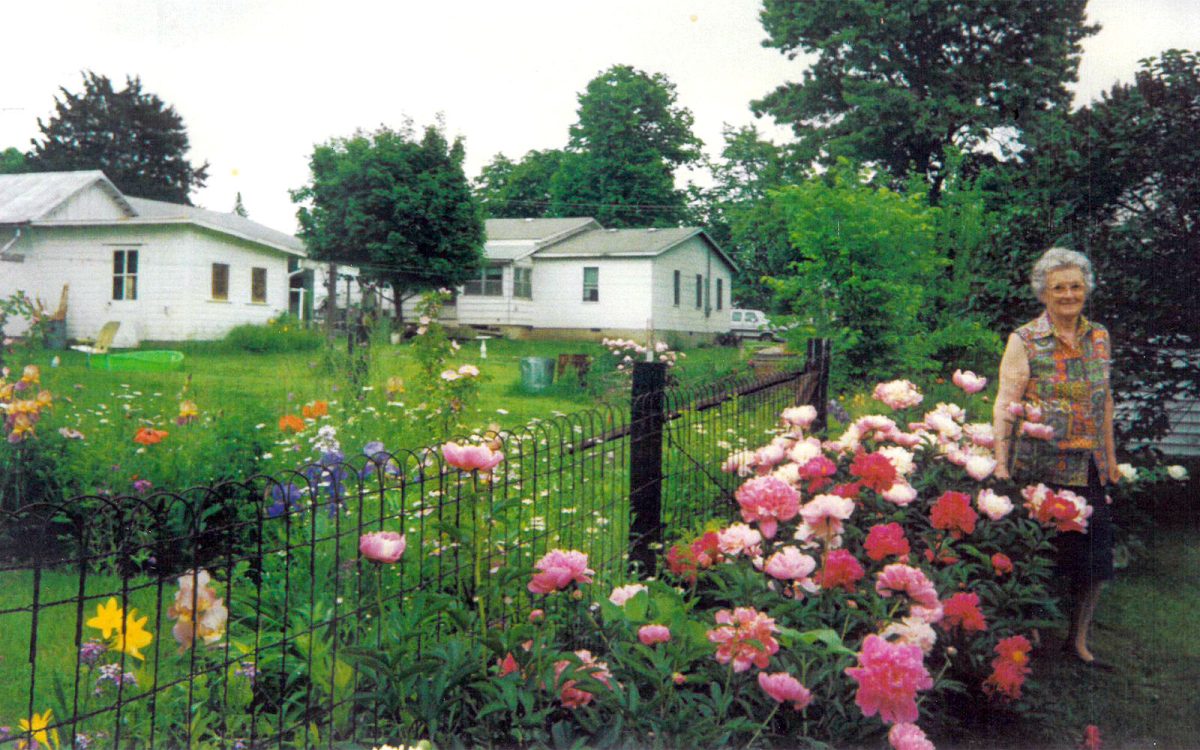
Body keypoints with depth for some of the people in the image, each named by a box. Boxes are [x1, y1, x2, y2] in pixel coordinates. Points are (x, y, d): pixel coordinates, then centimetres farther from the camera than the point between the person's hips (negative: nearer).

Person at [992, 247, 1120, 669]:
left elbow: (1105, 400, 17)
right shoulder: (1023, 341, -5)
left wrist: (1110, 456, 16)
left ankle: (1078, 640, 23)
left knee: (1095, 553, 6)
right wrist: (1001, 465, -16)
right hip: (1038, 471, -5)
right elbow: (1005, 406, -10)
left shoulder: (1098, 337, 10)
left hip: (1088, 468, 5)